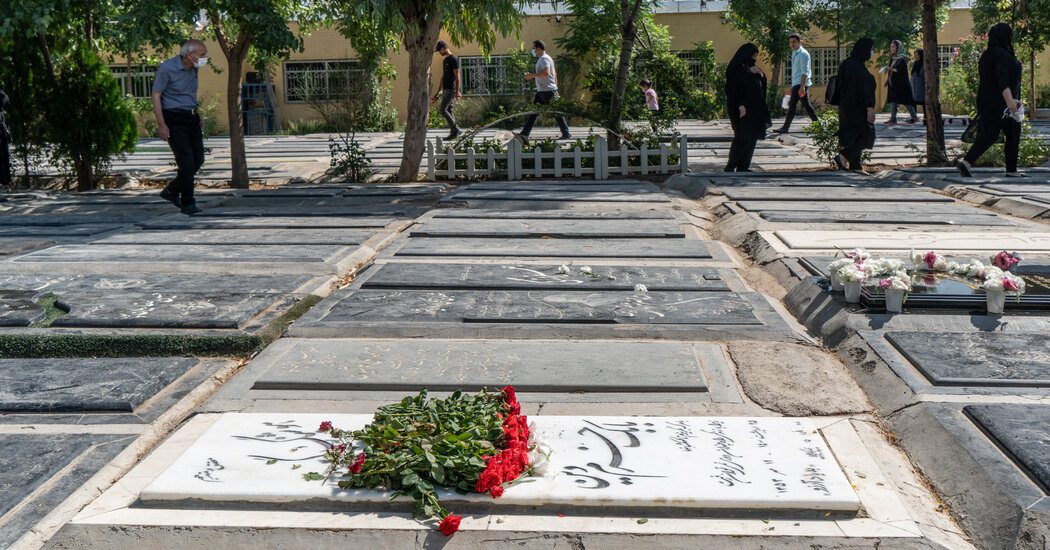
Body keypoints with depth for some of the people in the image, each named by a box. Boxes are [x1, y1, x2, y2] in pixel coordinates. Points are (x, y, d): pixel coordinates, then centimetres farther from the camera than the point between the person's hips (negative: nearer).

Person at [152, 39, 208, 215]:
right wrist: (161, 125, -18)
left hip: (191, 118, 8)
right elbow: (155, 96, -13)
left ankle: (171, 191, 24)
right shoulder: (166, 68, -14)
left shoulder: (193, 69, 9)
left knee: (198, 159, 7)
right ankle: (187, 203, -1)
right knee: (187, 161, -11)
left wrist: (198, 117, 18)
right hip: (174, 119, -8)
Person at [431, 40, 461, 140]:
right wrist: (439, 91, 22)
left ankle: (455, 130, -9)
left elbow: (457, 76, -14)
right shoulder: (445, 60, 18)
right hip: (446, 89, 9)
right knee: (449, 111, 7)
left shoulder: (453, 59, -9)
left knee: (442, 109, -13)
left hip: (451, 90, -9)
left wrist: (457, 91, -20)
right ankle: (453, 132, 8)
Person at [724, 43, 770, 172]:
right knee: (742, 138, -10)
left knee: (751, 138, 5)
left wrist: (760, 74, -1)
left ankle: (743, 167, 9)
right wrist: (740, 106, -23)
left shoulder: (751, 68, 16)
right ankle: (731, 167, -3)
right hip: (742, 109, -8)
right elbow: (733, 89, -16)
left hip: (755, 109, 8)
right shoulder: (736, 69, -9)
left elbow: (763, 83, 19)